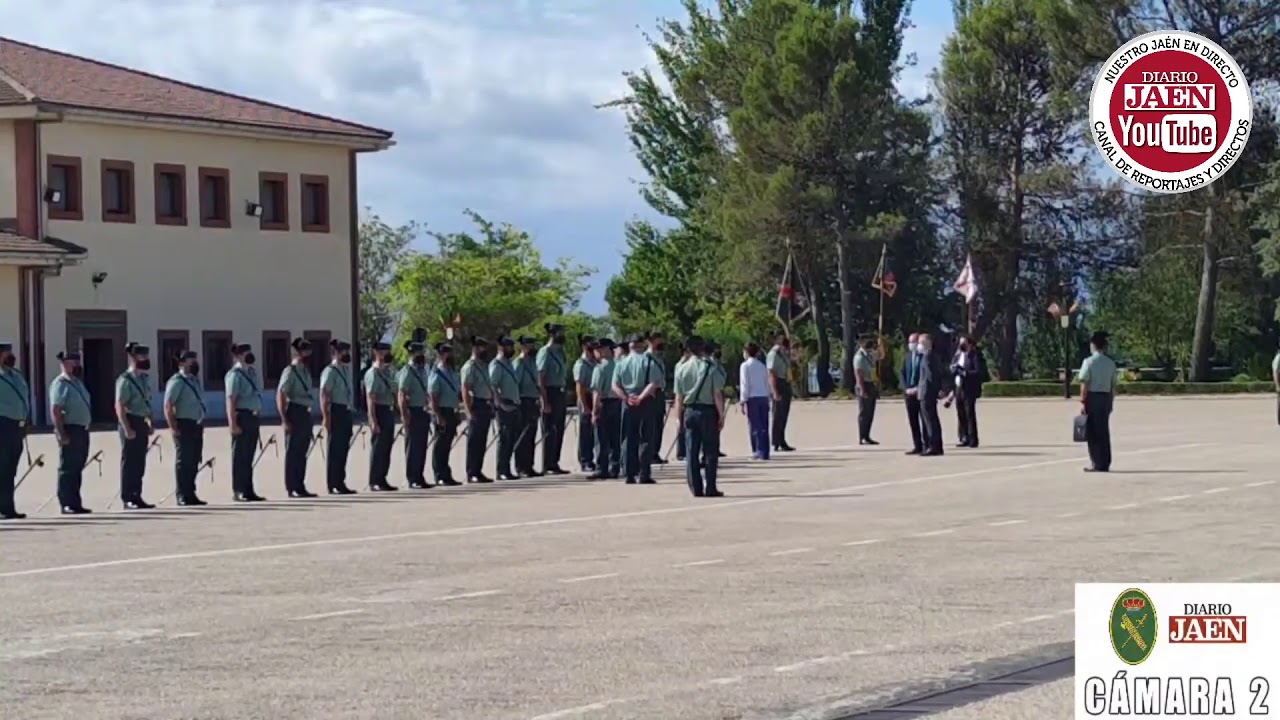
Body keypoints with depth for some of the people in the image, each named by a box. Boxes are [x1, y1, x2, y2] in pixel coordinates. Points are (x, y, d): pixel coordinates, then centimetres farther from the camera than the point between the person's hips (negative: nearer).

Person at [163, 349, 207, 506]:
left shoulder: (197, 380, 16)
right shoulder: (176, 382, -11)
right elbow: (168, 406, -16)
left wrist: (201, 423, 15)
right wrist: (173, 427, -19)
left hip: (197, 425, 8)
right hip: (184, 425, -8)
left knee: (194, 461, 11)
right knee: (183, 461, -5)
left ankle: (190, 493, 18)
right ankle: (182, 495, 0)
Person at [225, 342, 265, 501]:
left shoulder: (252, 372, 13)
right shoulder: (235, 375, -12)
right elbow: (231, 400, -16)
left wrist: (258, 418, 17)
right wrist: (233, 423, -21)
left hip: (254, 417, 8)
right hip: (242, 417, -8)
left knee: (249, 456, 12)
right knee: (240, 456, -2)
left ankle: (248, 490, 17)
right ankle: (239, 492, 2)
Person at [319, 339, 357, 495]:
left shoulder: (346, 370, 15)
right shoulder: (330, 372, -12)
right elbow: (324, 396, -18)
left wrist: (351, 409, 17)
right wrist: (326, 417, -23)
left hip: (346, 412, 9)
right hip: (336, 412, -9)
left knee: (344, 448, 12)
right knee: (334, 449, -3)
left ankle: (340, 483, 18)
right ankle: (333, 485, 1)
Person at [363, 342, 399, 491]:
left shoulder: (387, 373, 14)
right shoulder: (373, 374, -12)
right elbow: (370, 399, -17)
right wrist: (373, 421, -22)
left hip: (389, 412, 9)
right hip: (379, 412, -9)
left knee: (387, 447, 12)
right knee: (378, 448, -4)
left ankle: (382, 480, 19)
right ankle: (374, 482, 1)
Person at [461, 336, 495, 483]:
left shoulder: (484, 366, 16)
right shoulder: (470, 367, -10)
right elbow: (465, 390, -16)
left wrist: (492, 405, 14)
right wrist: (469, 411, -21)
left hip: (486, 406, 8)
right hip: (477, 406, -8)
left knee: (482, 442, 10)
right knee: (474, 442, -5)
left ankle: (478, 471, 16)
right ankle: (471, 474, -2)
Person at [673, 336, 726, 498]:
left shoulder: (682, 370, 2)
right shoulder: (711, 368, -8)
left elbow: (679, 398, 4)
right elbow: (718, 395, -10)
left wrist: (679, 418, 11)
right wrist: (721, 415, -2)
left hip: (689, 411, 3)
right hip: (708, 411, -3)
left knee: (691, 452, 6)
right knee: (711, 451, 3)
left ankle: (696, 489, 5)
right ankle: (710, 489, 1)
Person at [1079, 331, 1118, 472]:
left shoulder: (1089, 362, -9)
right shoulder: (1111, 363, 7)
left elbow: (1085, 384, -13)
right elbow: (1113, 385, 10)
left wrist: (1082, 402, -11)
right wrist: (1111, 402, 17)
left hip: (1092, 397, -5)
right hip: (1106, 397, 5)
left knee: (1092, 432, 0)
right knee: (1104, 431, 11)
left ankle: (1097, 464, -2)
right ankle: (1105, 464, 13)